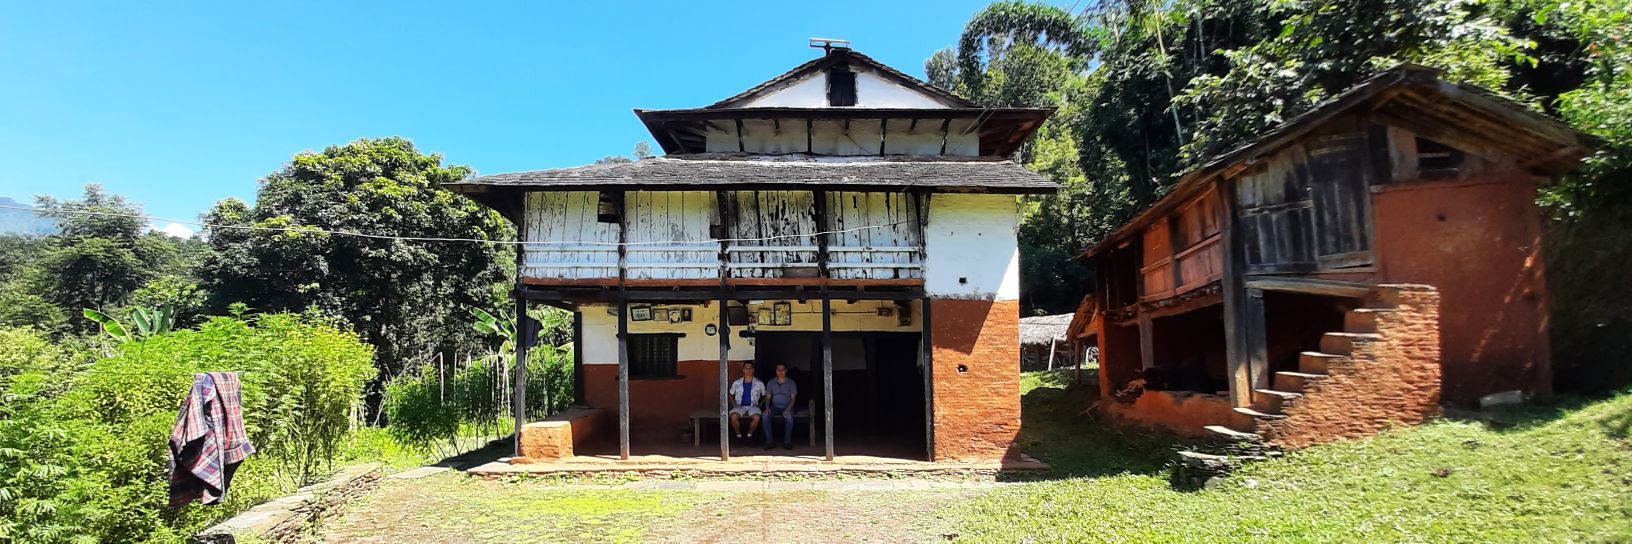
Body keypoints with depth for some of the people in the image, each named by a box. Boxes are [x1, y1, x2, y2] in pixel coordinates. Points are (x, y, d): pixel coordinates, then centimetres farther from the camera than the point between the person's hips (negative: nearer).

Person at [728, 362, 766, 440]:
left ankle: (749, 435, -8)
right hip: (740, 406, 1)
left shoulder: (759, 383, 6)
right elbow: (731, 395, 20)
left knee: (756, 418, -34)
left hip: (753, 406, -1)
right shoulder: (736, 383, 10)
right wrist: (734, 404, 4)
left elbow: (765, 396, 14)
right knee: (733, 417, -33)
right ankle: (738, 435, -9)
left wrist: (759, 405, -1)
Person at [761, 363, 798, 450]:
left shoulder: (791, 382, 6)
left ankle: (787, 441, -22)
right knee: (765, 415, -31)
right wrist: (767, 407, -11)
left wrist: (788, 409, -17)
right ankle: (769, 441, -24)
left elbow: (793, 398, 1)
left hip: (786, 407, -2)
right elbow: (768, 397, 9)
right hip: (775, 407, 2)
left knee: (789, 417, -37)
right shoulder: (771, 382, 11)